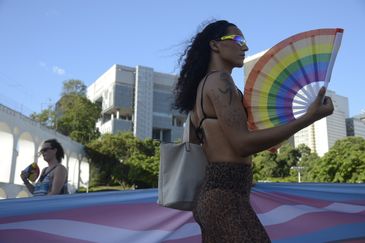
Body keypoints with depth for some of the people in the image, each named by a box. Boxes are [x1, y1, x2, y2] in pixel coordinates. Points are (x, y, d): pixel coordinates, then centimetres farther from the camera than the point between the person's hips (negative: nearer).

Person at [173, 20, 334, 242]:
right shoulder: (219, 80, -8)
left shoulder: (201, 86, 20)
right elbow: (242, 143, -17)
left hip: (210, 195, 10)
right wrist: (308, 118, -16)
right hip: (226, 198, -10)